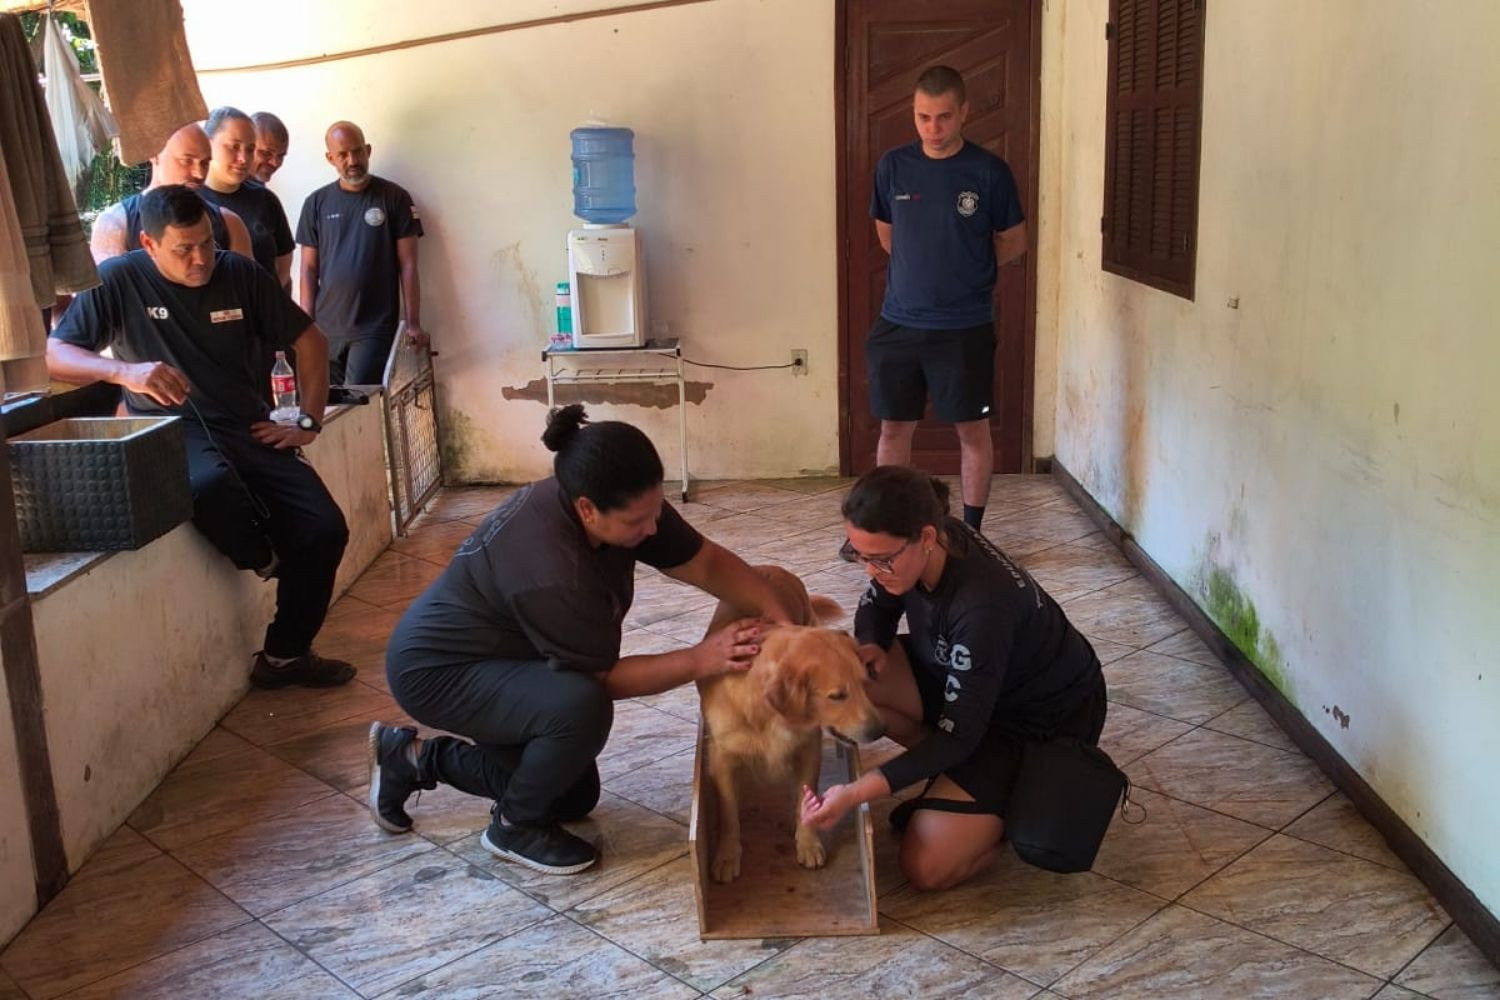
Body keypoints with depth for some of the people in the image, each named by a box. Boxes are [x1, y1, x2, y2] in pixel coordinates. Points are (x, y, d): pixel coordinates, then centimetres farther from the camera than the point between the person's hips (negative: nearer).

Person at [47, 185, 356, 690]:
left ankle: (287, 654, 6)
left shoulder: (241, 274, 3)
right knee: (210, 483, -40)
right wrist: (125, 372, -27)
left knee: (325, 529, -15)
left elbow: (308, 341, 12)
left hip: (248, 432, 4)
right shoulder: (117, 280, -4)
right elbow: (55, 355, -8)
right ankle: (268, 563, -7)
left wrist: (309, 422, 4)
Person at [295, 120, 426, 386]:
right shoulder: (316, 203, 8)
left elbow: (407, 265, -1)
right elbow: (309, 269, 9)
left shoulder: (394, 198, 1)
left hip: (375, 329, -3)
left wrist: (413, 323, -7)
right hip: (326, 330, 3)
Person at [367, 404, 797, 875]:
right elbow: (603, 677, -26)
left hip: (501, 657, 9)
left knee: (574, 797, 16)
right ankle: (515, 826, -6)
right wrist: (699, 660, -26)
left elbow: (709, 562, -7)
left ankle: (414, 758, 25)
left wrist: (782, 618, -17)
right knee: (581, 706, -34)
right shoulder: (549, 570, -37)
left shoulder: (627, 506, -16)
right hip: (436, 670, -9)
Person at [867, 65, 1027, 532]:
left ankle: (971, 530, 20)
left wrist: (968, 267, 3)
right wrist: (927, 266, 9)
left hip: (965, 327, -2)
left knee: (972, 428, 6)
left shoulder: (989, 171, -7)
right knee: (894, 426, 10)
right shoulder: (893, 166, 1)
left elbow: (1014, 242, 4)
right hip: (898, 323, 2)